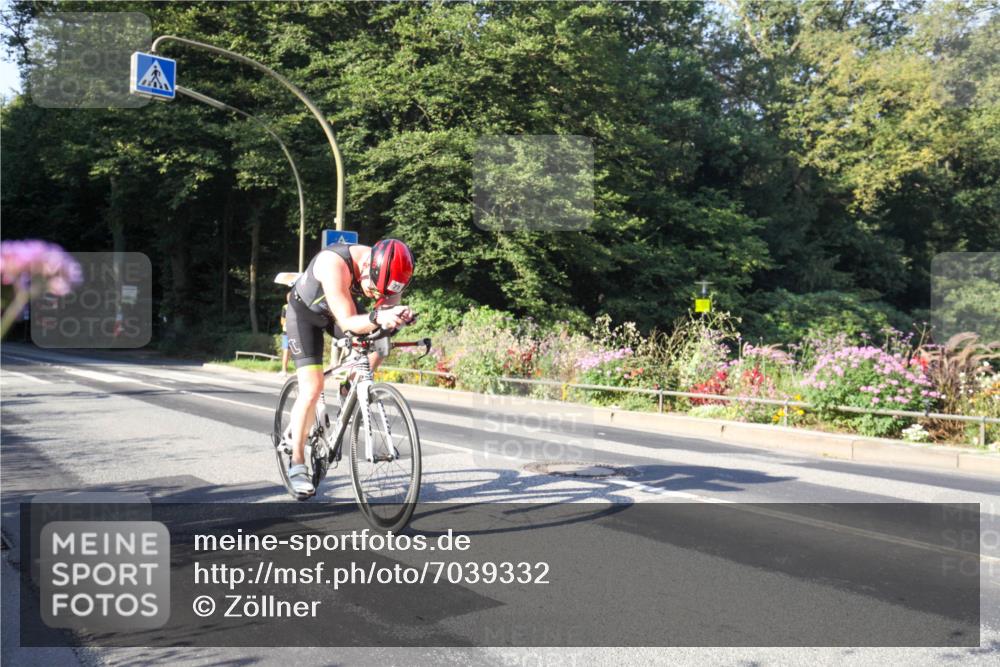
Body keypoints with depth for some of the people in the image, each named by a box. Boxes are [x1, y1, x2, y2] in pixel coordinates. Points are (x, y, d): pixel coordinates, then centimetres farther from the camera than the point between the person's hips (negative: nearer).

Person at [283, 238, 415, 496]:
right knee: (312, 387, -15)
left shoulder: (384, 270, -25)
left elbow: (390, 303, -25)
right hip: (305, 311, -5)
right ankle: (297, 464, -3)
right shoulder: (334, 264, -40)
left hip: (344, 309, 5)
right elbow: (347, 322, -41)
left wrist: (396, 316, -48)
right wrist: (377, 317, -60)